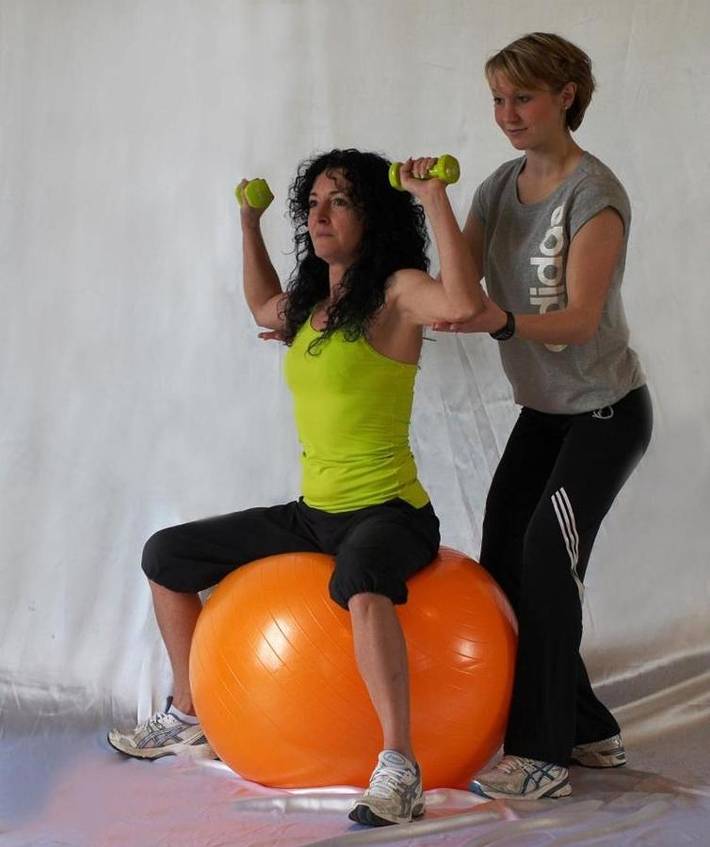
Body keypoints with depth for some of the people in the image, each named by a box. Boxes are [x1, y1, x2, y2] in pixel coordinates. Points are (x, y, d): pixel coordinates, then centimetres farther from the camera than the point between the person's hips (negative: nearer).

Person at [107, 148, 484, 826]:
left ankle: (399, 770, -42)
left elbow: (463, 303, -36)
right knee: (166, 555, 15)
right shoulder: (312, 302, 10)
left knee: (358, 581, -44)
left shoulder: (396, 293, -13)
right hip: (312, 513, 9)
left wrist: (433, 199, -30)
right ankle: (188, 718, 31)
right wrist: (249, 222, 27)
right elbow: (265, 308, 34)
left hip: (389, 512, -9)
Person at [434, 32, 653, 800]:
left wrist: (500, 322, -47)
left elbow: (580, 320, -28)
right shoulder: (499, 188, 1)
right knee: (504, 563, 3)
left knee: (547, 553, -19)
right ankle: (588, 729, 16)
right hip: (542, 411, 7)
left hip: (606, 410, -7)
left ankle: (544, 755, -14)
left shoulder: (595, 194, -20)